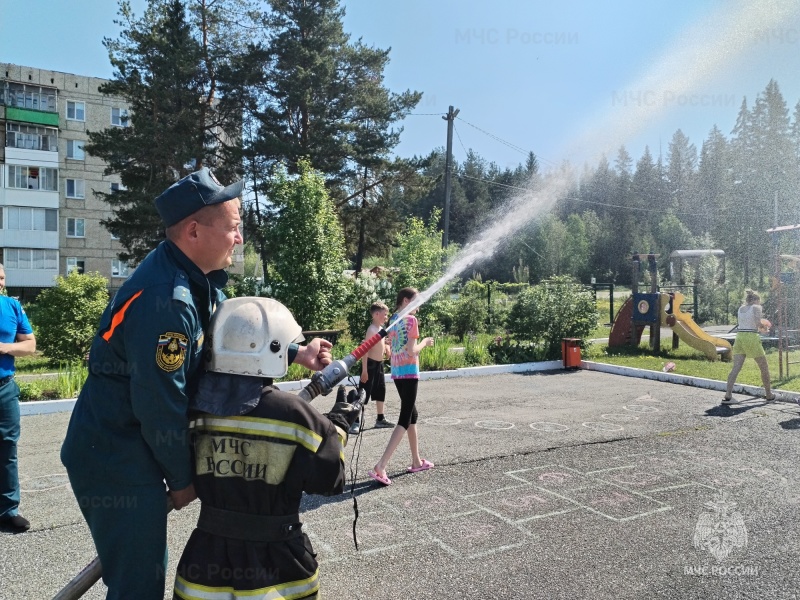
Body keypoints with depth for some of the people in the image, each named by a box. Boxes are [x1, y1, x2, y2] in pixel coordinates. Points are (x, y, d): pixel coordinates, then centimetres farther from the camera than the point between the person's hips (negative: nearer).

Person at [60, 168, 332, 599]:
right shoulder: (167, 300, -29)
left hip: (130, 454, 10)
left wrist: (296, 353, 4)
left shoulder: (198, 281, 2)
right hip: (117, 465, -10)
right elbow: (160, 404, -25)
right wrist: (182, 478, -11)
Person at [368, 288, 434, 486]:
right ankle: (380, 467, -13)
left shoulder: (393, 320, 12)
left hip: (396, 372, 9)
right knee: (405, 420, -6)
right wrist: (424, 342, 0)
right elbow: (412, 351, -18)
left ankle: (416, 462, 29)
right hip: (409, 372, -9)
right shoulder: (411, 319, -12)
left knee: (412, 415, 19)